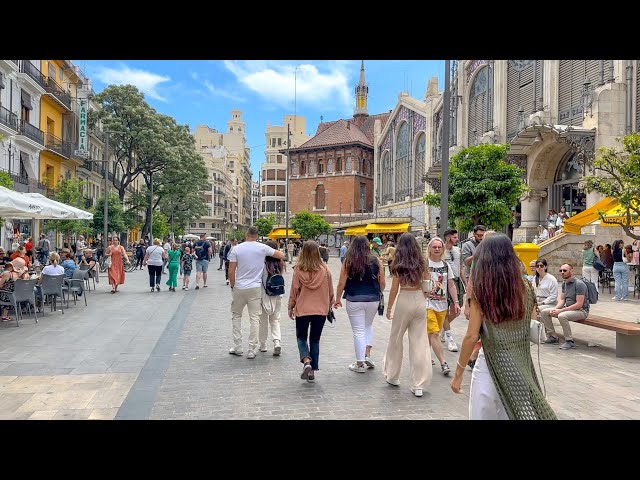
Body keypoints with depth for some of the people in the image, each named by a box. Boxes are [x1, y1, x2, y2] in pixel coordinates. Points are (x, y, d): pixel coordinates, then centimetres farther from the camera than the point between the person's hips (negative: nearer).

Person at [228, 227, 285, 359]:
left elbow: (231, 271, -5)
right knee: (254, 318, 4)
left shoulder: (236, 249, -3)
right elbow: (282, 256, 1)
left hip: (239, 288, 0)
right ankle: (252, 350, 6)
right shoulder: (262, 248, -3)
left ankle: (237, 346, 16)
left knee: (236, 315, 17)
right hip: (256, 288, 0)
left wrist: (232, 285, 9)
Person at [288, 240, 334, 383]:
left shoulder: (298, 269, -11)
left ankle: (306, 361, -9)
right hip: (321, 310, 2)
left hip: (302, 309, -1)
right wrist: (330, 304, 22)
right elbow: (330, 290, 4)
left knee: (301, 337, 16)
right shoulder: (324, 270, -6)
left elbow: (294, 290, -4)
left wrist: (291, 307, 9)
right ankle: (312, 371, 14)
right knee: (315, 340, 14)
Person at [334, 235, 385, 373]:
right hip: (373, 299, 2)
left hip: (354, 300, -2)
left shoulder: (348, 261, -6)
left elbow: (341, 283, -7)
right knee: (368, 326, 26)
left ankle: (360, 364, 13)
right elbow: (382, 283, 2)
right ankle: (367, 355, 16)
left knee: (358, 331, 6)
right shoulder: (376, 261, -1)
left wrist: (337, 299, 6)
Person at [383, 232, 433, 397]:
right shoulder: (421, 263, 3)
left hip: (404, 300, -3)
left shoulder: (398, 264, -5)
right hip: (420, 300, 3)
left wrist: (389, 308, 4)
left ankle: (392, 376, 29)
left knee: (396, 339, 16)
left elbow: (394, 289, -4)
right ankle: (418, 385, 7)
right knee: (419, 342, 5)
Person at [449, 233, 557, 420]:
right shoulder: (526, 288, 0)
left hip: (492, 365, -4)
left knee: (483, 414, 11)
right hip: (522, 365, 4)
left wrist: (458, 372, -2)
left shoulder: (480, 290, -11)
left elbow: (472, 336, -13)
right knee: (520, 410, 19)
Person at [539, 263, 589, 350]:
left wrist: (560, 310, -24)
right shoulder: (564, 283, 8)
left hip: (581, 310, -9)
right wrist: (555, 309, -10)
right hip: (568, 308, 9)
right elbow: (562, 300, 12)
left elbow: (579, 304, -24)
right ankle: (553, 337, 5)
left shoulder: (579, 284, -19)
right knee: (544, 312, -1)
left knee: (562, 316, -37)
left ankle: (570, 341, -21)